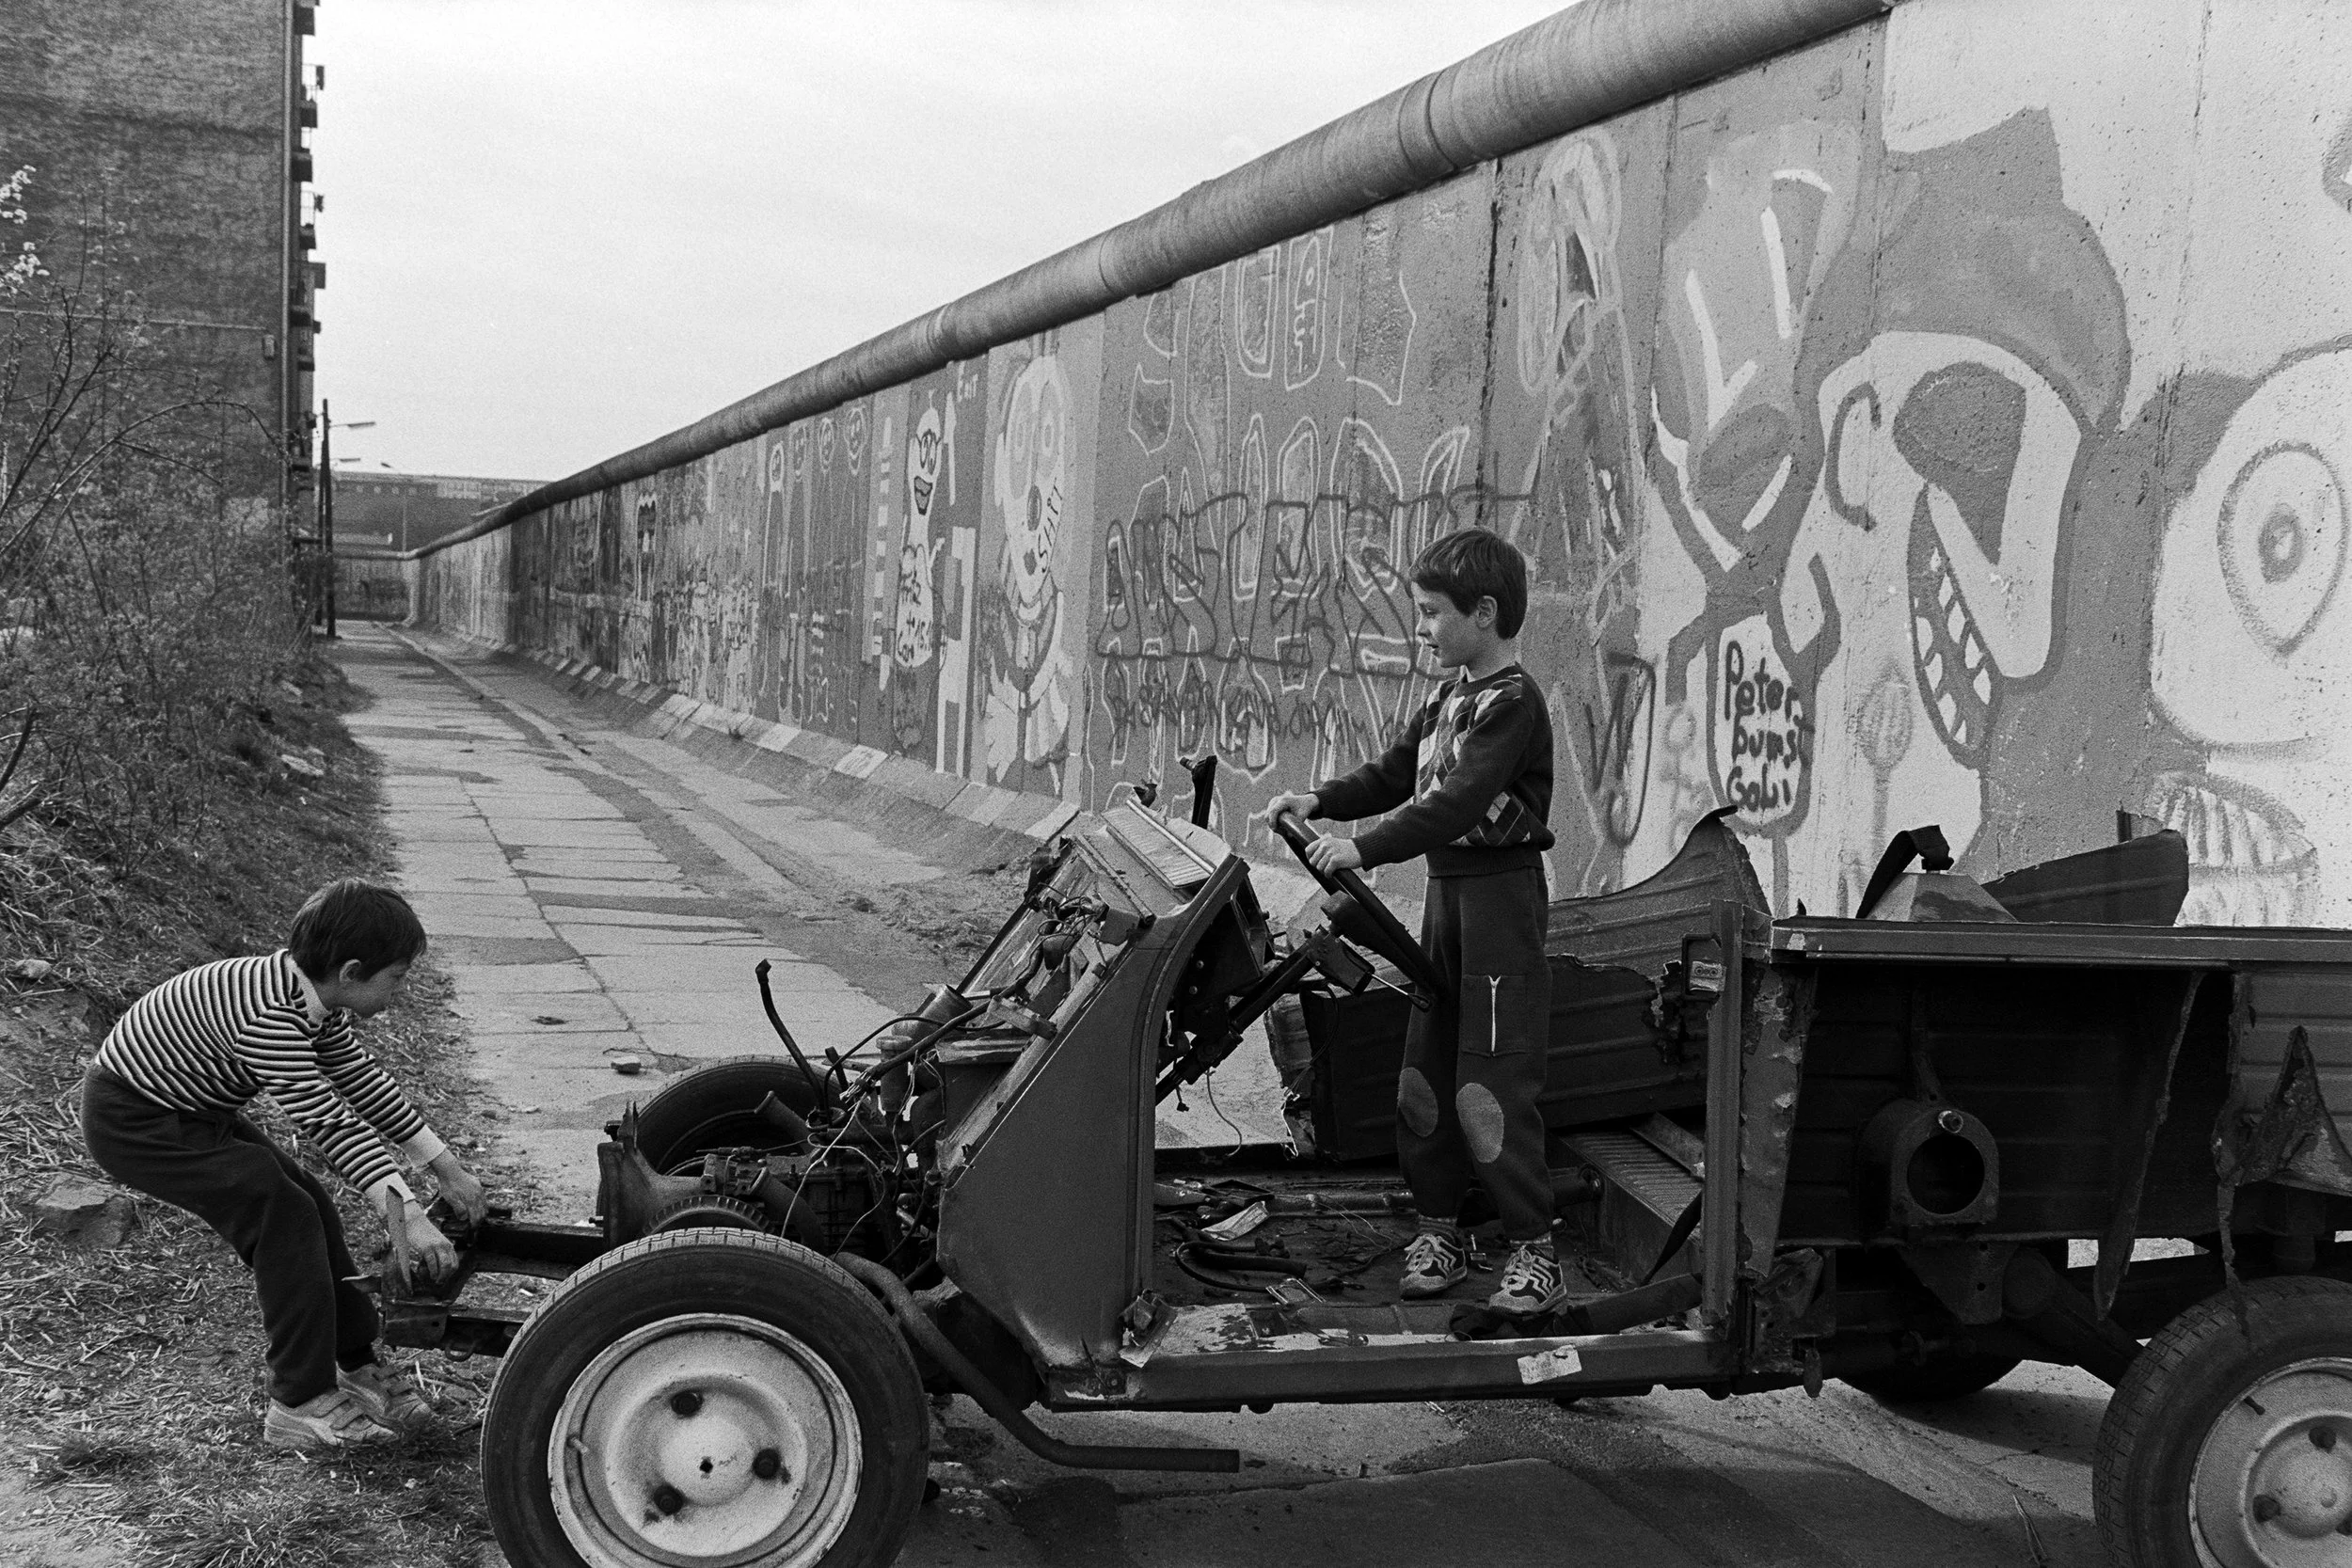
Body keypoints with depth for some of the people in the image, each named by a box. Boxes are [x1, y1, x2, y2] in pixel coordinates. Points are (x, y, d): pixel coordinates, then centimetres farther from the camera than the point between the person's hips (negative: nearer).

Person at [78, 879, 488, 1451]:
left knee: (308, 1204, 5)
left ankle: (355, 1364, 16)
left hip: (192, 1111, 9)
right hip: (132, 1121, -9)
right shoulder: (268, 1017, -33)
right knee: (285, 1213, -16)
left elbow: (362, 1082, 6)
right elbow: (330, 1122, -35)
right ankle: (301, 1404, -10)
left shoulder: (310, 996, -4)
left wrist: (447, 1168, 8)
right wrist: (405, 1215, -35)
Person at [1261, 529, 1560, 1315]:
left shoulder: (1512, 703, -15)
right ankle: (1440, 1228, 21)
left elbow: (1458, 804, -24)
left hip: (1499, 893, -9)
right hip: (1444, 893, 9)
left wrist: (1364, 848, -27)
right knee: (1424, 1072, 11)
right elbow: (1393, 776, 17)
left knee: (1492, 1083, -8)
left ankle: (1534, 1248, 0)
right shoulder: (1446, 700, 14)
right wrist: (1319, 800, 1)